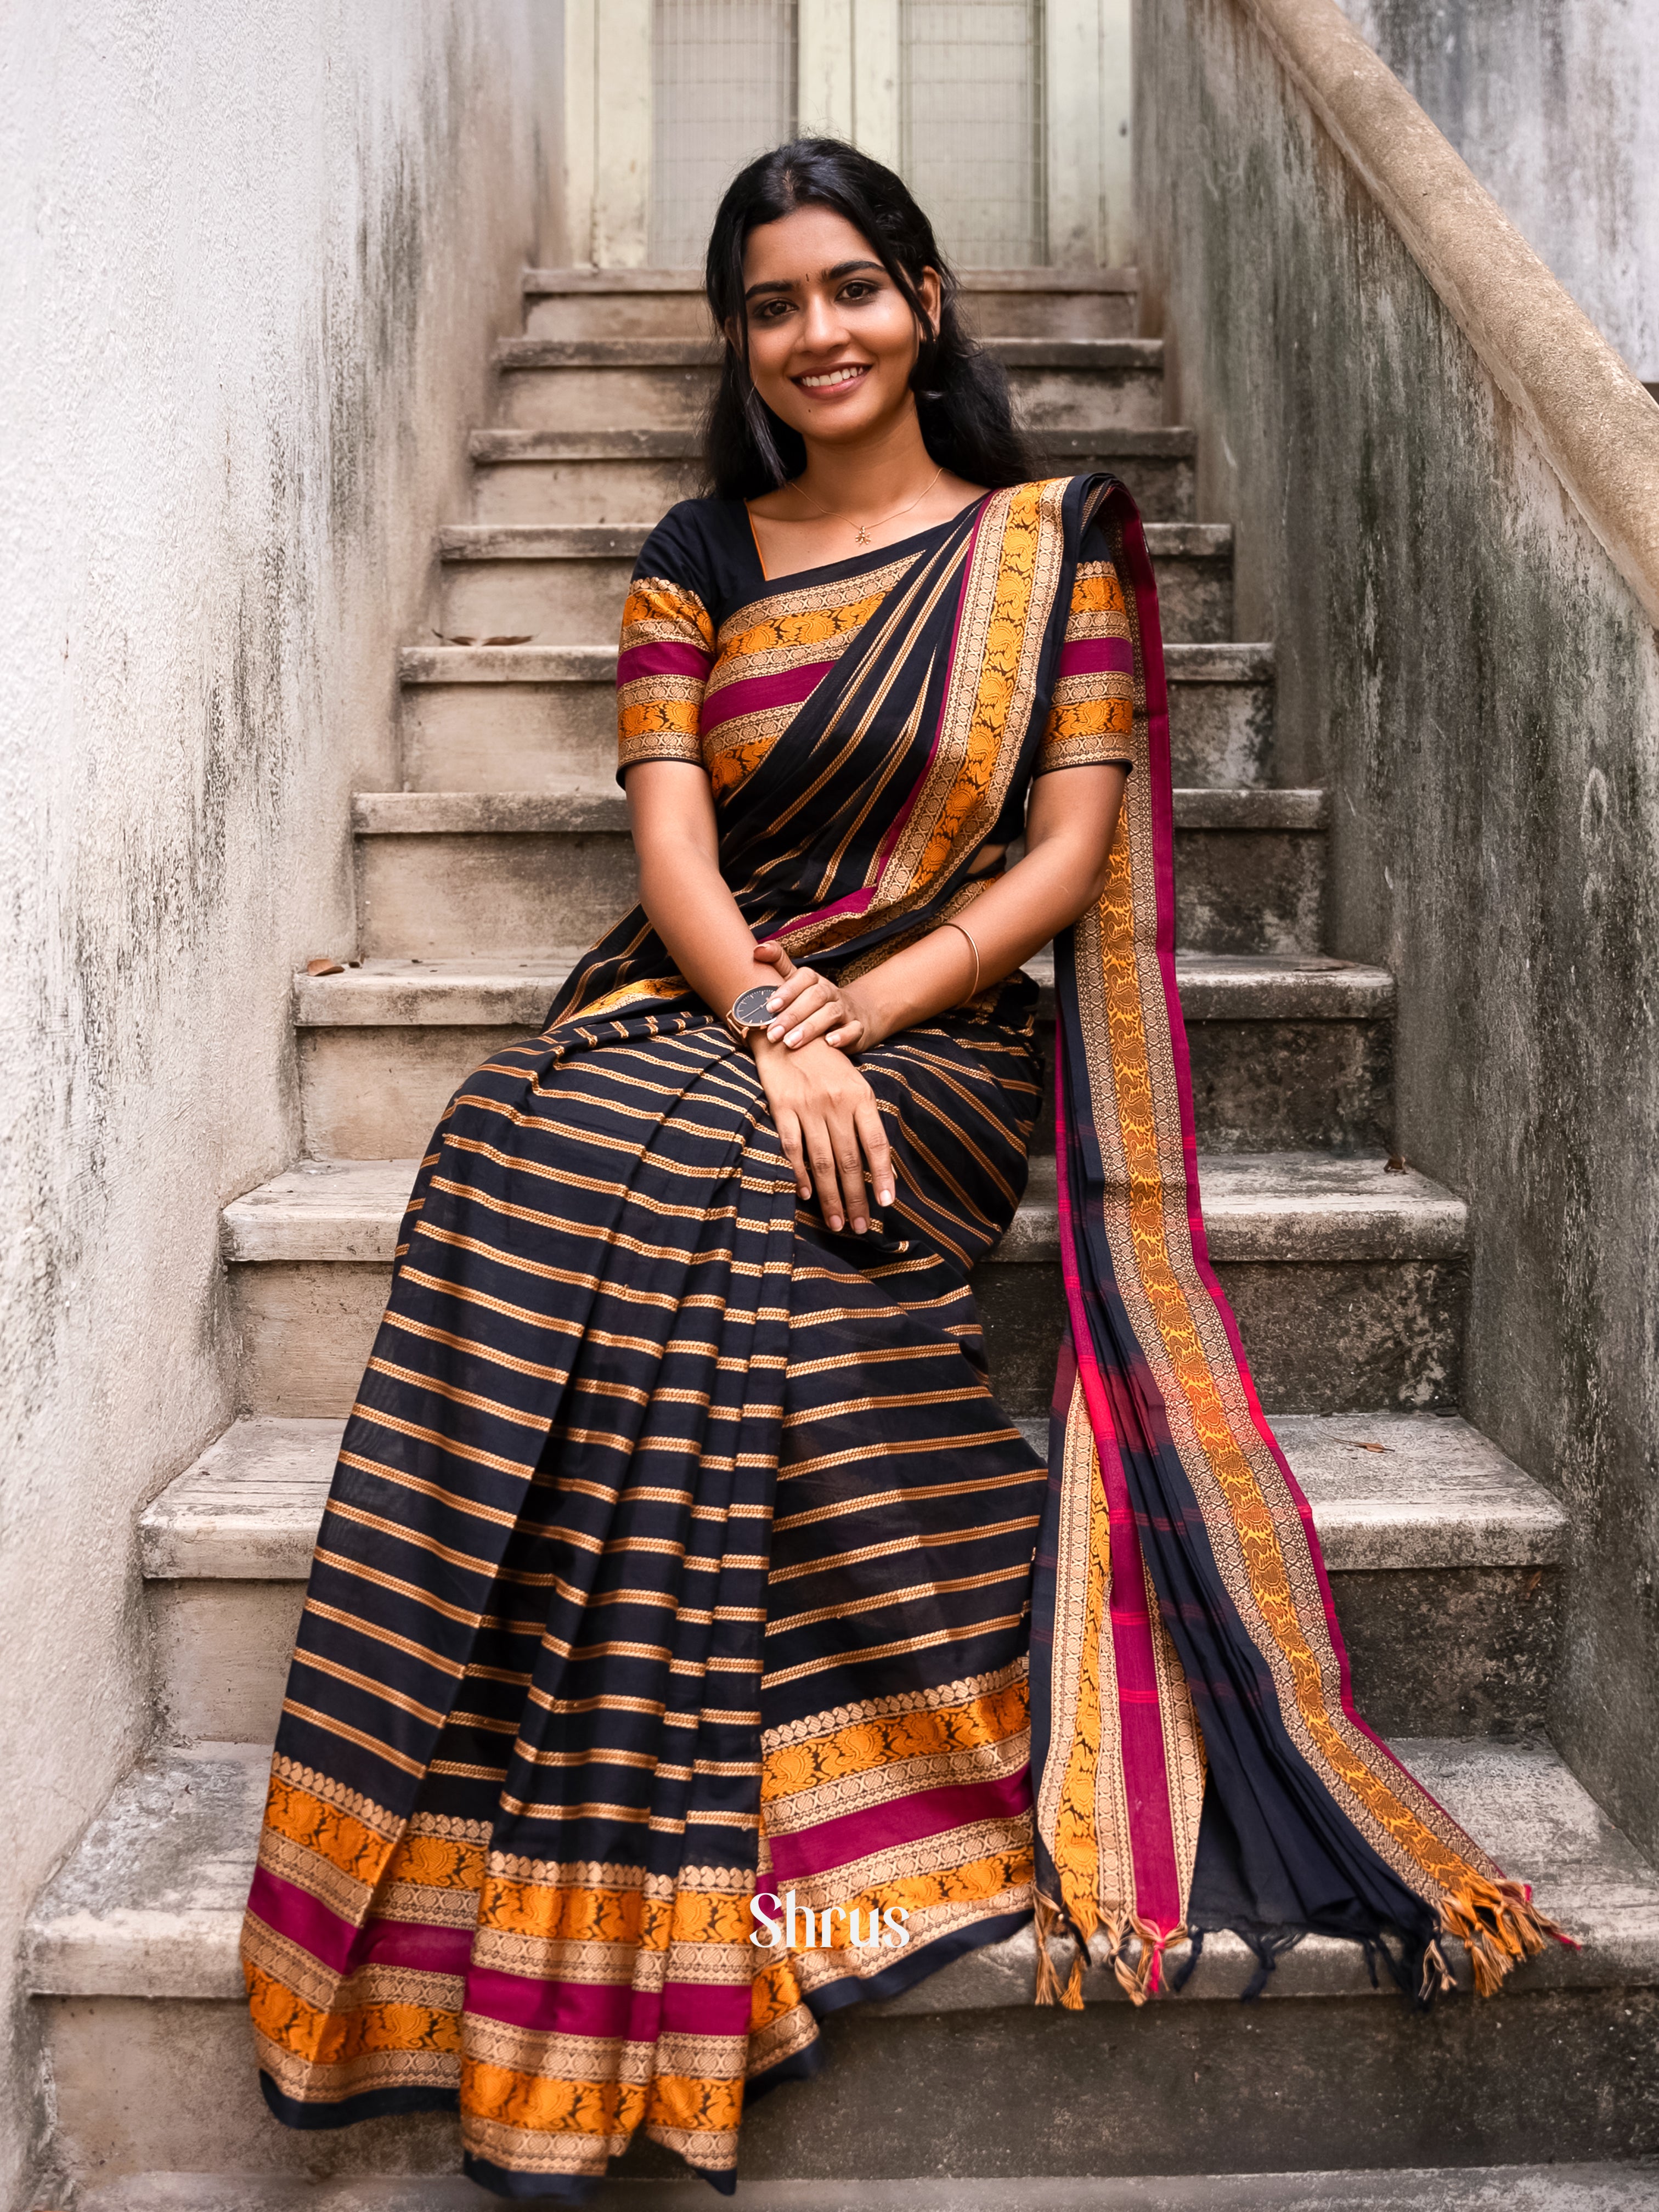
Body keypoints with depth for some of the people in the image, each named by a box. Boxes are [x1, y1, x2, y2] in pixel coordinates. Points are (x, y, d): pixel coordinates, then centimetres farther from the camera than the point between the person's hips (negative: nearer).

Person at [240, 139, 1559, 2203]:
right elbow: (672, 836, 2)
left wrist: (857, 1019, -13)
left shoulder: (1051, 544, 9)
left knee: (673, 1187, -33)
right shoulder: (698, 559, 15)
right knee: (545, 1147, -31)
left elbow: (1074, 847, -1)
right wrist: (775, 1029, -17)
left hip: (933, 1037, -2)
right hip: (693, 1014, 3)